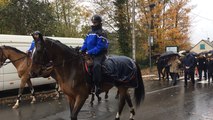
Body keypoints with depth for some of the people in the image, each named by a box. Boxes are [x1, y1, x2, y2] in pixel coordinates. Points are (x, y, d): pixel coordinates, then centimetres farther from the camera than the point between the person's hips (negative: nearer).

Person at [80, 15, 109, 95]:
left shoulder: (101, 33, -9)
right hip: (89, 54, 9)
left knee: (96, 65, -36)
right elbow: (85, 43, 19)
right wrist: (82, 50, 0)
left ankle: (97, 85, -32)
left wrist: (89, 52, -23)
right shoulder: (90, 33, 17)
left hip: (99, 54, -9)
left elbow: (99, 47, -18)